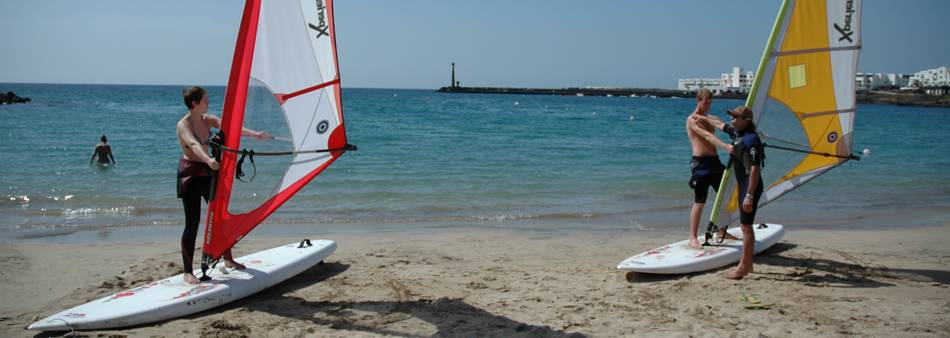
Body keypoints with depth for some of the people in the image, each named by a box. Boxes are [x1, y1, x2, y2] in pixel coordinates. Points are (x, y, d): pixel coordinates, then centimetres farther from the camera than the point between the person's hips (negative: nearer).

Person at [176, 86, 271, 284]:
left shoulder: (208, 120, 5)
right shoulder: (183, 125, -16)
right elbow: (194, 144, -36)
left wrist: (256, 134, -19)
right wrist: (208, 160, -54)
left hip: (207, 172, 7)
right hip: (190, 174, -7)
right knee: (192, 223, -7)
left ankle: (228, 260, 27)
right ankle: (188, 272, 2)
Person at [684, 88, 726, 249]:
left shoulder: (710, 118, 21)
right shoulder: (692, 119, -7)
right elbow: (707, 135, -21)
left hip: (714, 160, 8)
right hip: (701, 162, -8)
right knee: (699, 202, -8)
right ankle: (693, 238, -3)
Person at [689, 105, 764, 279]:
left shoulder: (751, 140, -20)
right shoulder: (739, 132, 8)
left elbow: (755, 169, -25)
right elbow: (721, 125, 28)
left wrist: (749, 195, -26)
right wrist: (704, 118, 42)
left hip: (751, 187, -10)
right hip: (743, 186, 10)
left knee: (746, 227, -6)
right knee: (746, 226, 14)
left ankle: (743, 267, -1)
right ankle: (747, 264, 23)